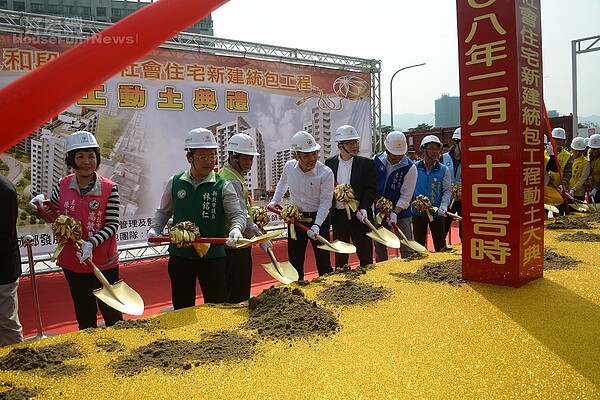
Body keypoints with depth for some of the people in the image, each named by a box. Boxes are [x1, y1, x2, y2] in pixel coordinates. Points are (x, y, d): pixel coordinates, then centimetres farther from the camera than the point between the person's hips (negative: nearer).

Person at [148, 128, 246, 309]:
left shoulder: (223, 186, -6)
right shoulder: (175, 183, 2)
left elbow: (238, 214, -9)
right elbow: (164, 212, 13)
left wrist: (236, 229, -30)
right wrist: (154, 229, -4)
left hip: (213, 255, -2)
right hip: (179, 254, 3)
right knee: (181, 309, 18)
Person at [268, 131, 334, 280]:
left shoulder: (326, 173, -19)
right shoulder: (289, 167, -7)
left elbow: (325, 202, -17)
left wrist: (316, 225, -26)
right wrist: (275, 200, 11)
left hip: (318, 217, -4)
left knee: (323, 261, 1)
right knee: (295, 260, 13)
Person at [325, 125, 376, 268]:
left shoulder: (366, 163, -3)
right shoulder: (329, 163, 5)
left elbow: (371, 189, -7)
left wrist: (364, 208, -22)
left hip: (359, 216, -2)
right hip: (338, 215, 3)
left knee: (365, 255, 6)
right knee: (340, 256, 14)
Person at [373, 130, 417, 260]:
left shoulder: (410, 167, -12)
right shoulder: (376, 160, -4)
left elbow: (406, 196, -14)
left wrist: (395, 213, -22)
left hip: (401, 212, -3)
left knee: (407, 249, -2)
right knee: (379, 247, 13)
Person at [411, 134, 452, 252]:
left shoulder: (444, 170, -1)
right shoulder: (414, 168, 0)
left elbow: (447, 191, -2)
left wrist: (443, 206, -17)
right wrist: (412, 201, -11)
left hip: (437, 213, -1)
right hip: (417, 212, 1)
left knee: (440, 245, 3)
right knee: (418, 244, 14)